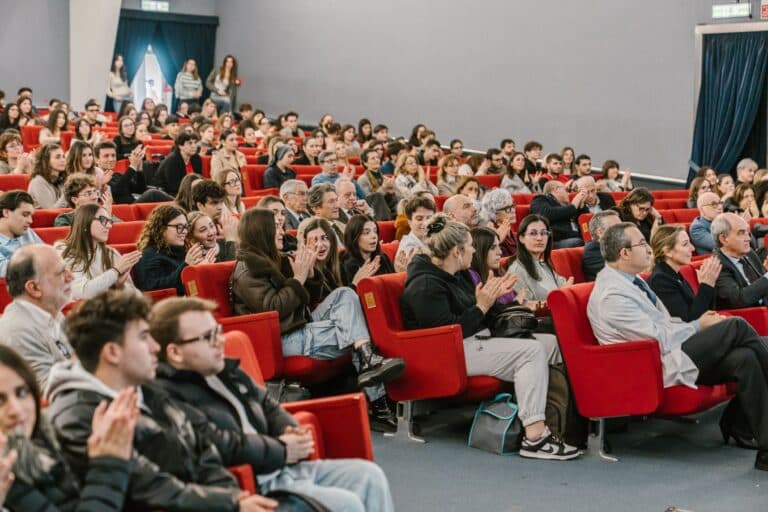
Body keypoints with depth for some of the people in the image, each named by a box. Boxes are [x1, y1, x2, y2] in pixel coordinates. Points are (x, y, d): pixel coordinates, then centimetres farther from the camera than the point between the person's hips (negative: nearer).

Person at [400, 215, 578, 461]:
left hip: (474, 340, 11)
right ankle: (534, 437, -31)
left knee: (551, 343, 0)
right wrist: (482, 307, -14)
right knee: (532, 352, -25)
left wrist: (492, 297, 11)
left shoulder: (449, 276, 17)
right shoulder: (425, 286, -15)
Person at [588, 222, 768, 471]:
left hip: (673, 354, 9)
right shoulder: (612, 295, -18)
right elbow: (659, 339, -18)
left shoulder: (630, 280, 14)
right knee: (737, 326, -18)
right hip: (662, 368, -9)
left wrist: (699, 323, 4)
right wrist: (699, 326, -5)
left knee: (744, 359, -14)